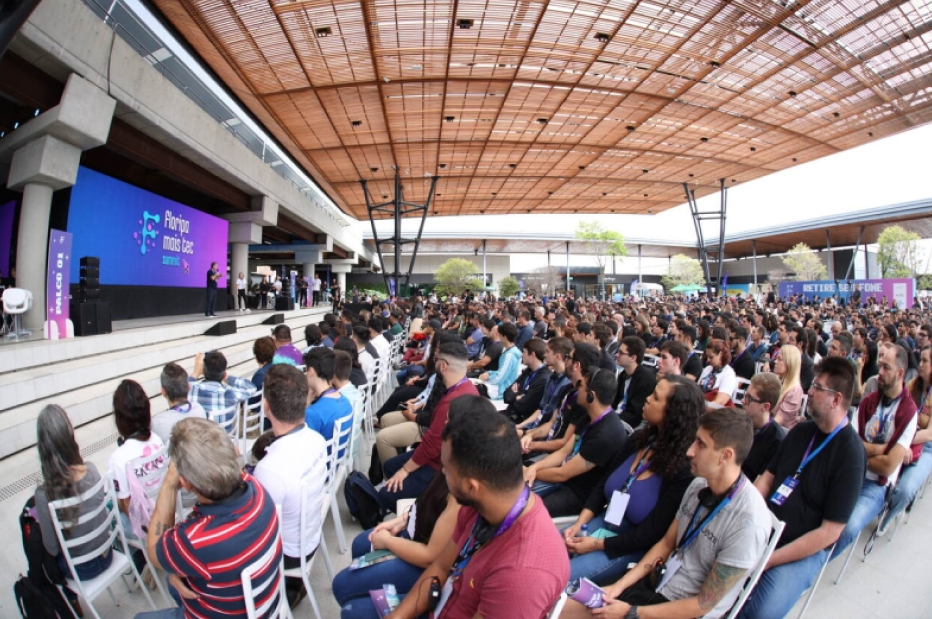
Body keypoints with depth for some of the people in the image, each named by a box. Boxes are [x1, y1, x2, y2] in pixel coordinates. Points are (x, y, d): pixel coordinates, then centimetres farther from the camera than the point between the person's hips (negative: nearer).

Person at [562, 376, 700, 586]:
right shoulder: (639, 439, 0)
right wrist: (579, 523, -8)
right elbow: (602, 485, 5)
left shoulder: (682, 470, -21)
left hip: (633, 548, -6)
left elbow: (652, 534, -19)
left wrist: (597, 544, -16)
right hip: (603, 521, 6)